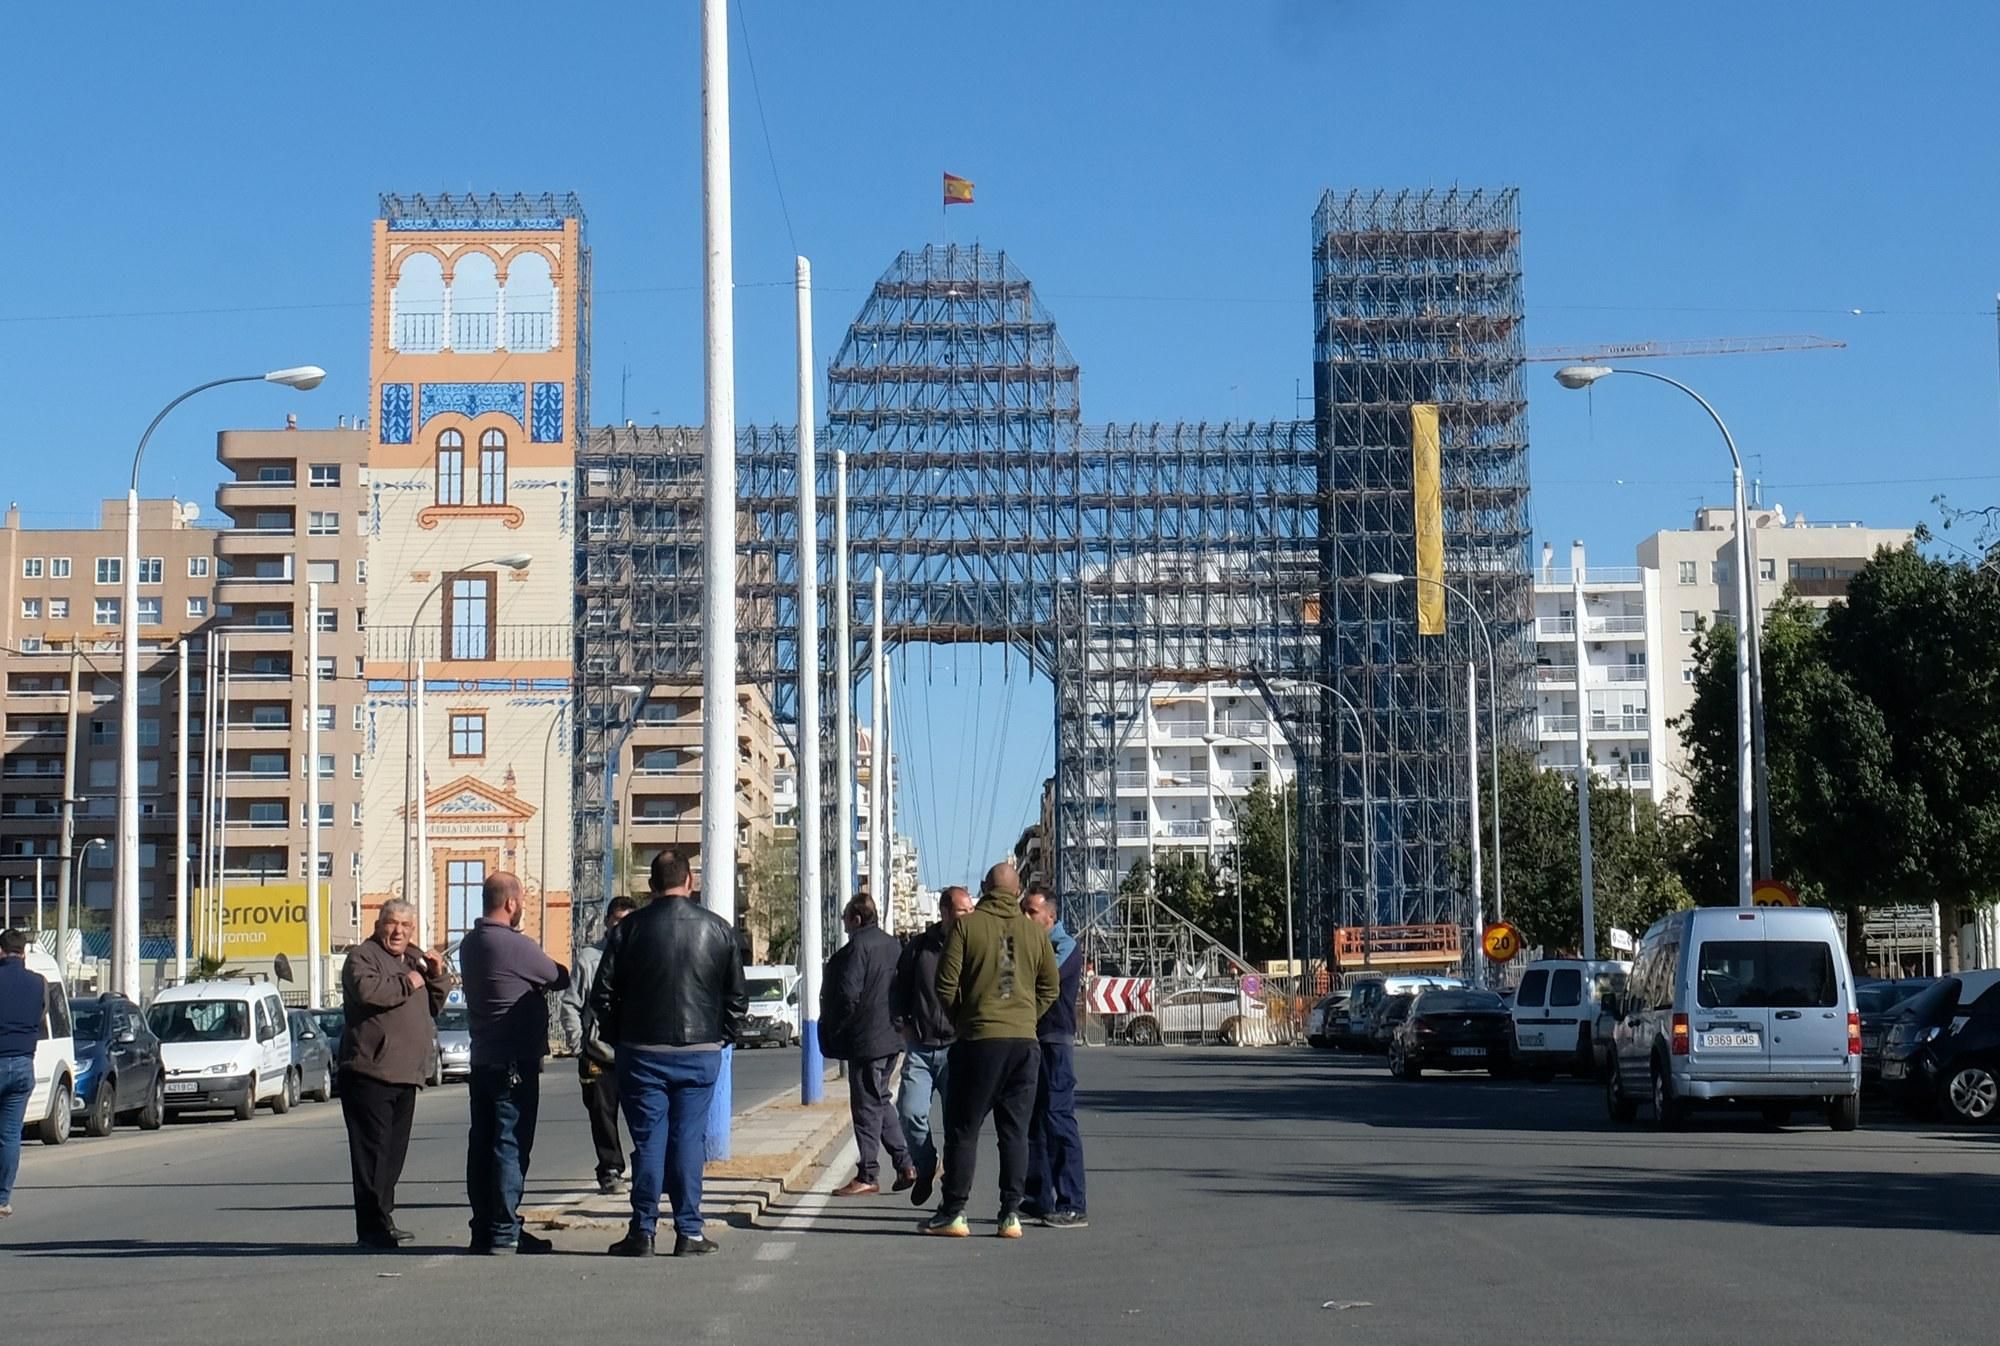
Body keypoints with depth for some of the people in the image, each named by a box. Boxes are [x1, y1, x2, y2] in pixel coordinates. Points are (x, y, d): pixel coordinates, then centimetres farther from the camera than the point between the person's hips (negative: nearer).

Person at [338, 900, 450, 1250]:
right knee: (373, 1150, -10)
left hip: (405, 1075, 8)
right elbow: (367, 990, -24)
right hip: (369, 1072, -8)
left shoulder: (415, 959, 22)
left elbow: (435, 1005, 23)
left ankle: (383, 1219, 21)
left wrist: (436, 976, 6)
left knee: (394, 1150, 13)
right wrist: (407, 983, -12)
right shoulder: (362, 957, -3)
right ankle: (373, 1227, -12)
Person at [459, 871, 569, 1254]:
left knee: (482, 1143, 10)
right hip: (515, 1061, -9)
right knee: (511, 1145, -5)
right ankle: (504, 1232, -4)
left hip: (481, 1060, 9)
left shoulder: (470, 944, 11)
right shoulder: (515, 945, -17)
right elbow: (559, 978, -6)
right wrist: (568, 972, 13)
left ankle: (483, 1228, 14)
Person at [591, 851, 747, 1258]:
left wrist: (618, 1040, 11)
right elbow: (738, 996, 6)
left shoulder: (630, 928, -3)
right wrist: (721, 1038, 16)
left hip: (643, 1052, -1)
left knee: (648, 1141, 3)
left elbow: (603, 994, -1)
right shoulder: (718, 928, 2)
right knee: (689, 1140, 4)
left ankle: (643, 1231, 4)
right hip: (701, 1053, 1)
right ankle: (689, 1232, 4)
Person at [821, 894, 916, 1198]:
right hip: (891, 1036, 9)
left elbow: (848, 994, -20)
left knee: (867, 1106, -3)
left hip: (866, 1039, -9)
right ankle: (905, 1165, 15)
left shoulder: (857, 947, -16)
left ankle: (866, 1177, 0)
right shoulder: (892, 944, 12)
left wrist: (835, 1032, -8)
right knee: (880, 1100, 18)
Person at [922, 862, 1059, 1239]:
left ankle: (953, 1212, 5)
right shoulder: (1034, 931, 7)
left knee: (963, 1128, 5)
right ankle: (1011, 1214, 5)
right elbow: (1050, 989, 11)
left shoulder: (966, 926, -4)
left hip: (979, 1038, -3)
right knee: (1014, 1130, 7)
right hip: (1024, 1040, 3)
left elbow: (946, 985, -5)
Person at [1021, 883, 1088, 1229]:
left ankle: (1072, 1206, -11)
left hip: (1054, 1044, -9)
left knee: (1058, 1119, -11)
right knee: (1031, 1122, 12)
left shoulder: (1065, 947, -7)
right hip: (1028, 1043, 9)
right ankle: (1039, 1199, 20)